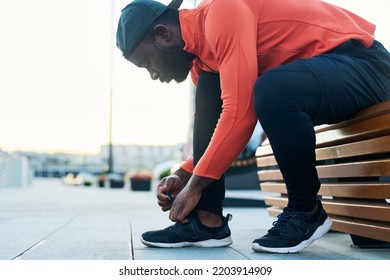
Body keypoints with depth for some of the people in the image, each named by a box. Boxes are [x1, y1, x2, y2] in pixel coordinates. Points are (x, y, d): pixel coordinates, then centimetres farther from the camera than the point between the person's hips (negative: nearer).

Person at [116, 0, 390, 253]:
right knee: (208, 87, -1)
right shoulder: (199, 53, 8)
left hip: (363, 62, -9)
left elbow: (240, 112, -28)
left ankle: (306, 212, -12)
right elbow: (216, 127, 14)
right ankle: (207, 219, -5)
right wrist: (183, 175, 2)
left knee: (272, 90, -36)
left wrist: (194, 185, -19)